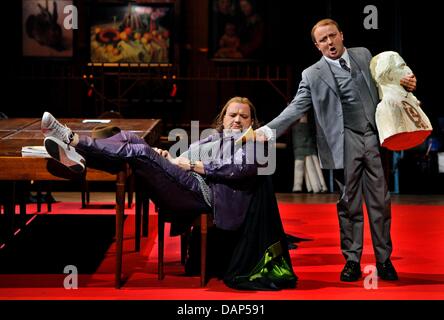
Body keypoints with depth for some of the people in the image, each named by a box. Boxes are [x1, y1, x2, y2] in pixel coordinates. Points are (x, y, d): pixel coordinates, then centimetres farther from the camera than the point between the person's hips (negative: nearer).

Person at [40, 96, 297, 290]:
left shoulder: (252, 143, 15)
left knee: (141, 152, -25)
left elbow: (243, 168, -7)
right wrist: (165, 158, 2)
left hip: (202, 192, -7)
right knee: (129, 138, -8)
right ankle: (77, 155, -28)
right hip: (184, 188, 7)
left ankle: (73, 141, -26)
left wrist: (192, 165, -5)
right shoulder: (209, 140, 35)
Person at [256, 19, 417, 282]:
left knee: (380, 203, 5)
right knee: (349, 205, 2)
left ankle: (384, 259, 16)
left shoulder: (363, 55, 12)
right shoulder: (312, 75, 2)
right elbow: (296, 108, -4)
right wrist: (268, 130, -17)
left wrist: (405, 84, 5)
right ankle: (352, 260, 13)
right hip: (345, 145, -2)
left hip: (374, 139, 2)